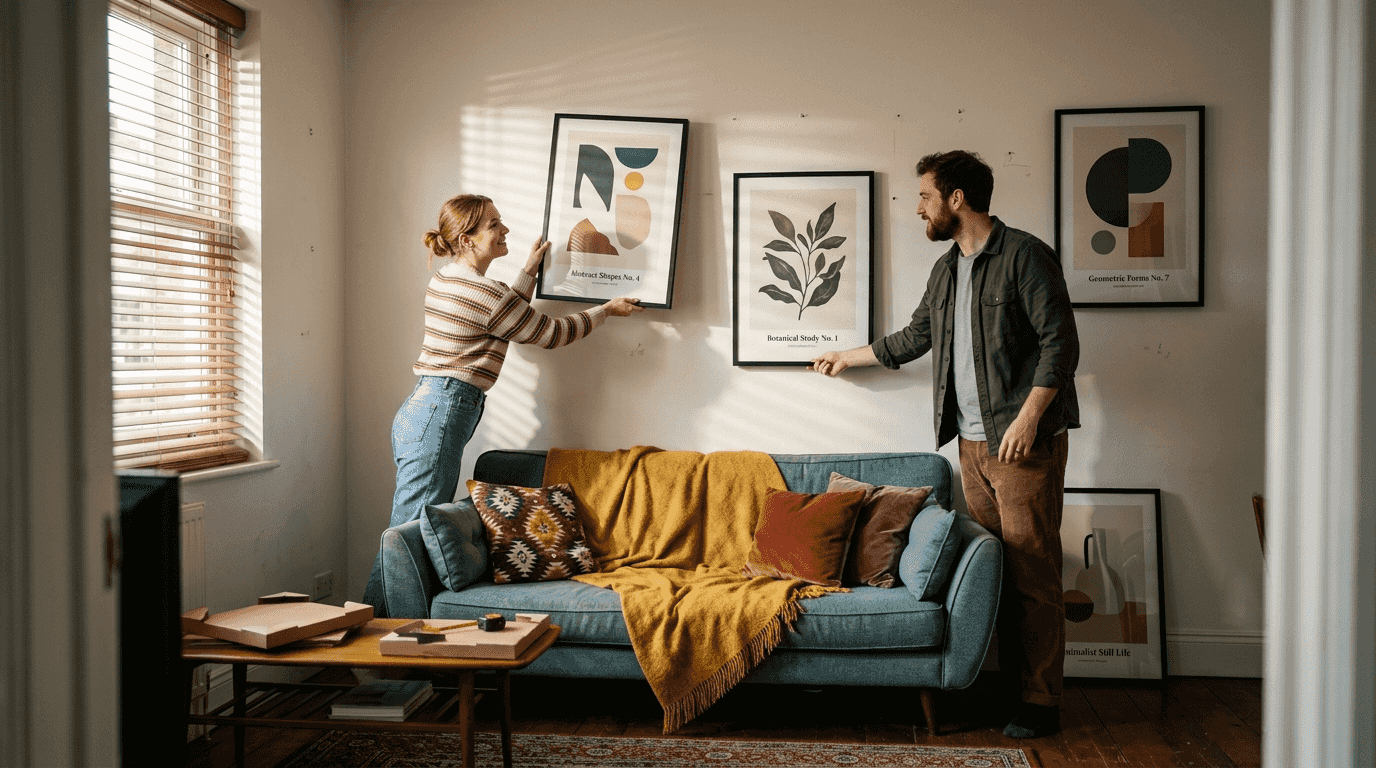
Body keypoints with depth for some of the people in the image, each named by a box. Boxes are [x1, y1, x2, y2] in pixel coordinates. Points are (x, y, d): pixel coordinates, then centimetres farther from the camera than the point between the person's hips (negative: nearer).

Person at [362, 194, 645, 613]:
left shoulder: (446, 279, 15)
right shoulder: (482, 291, -13)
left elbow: (509, 318, 29)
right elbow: (550, 333, -2)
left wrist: (531, 269, 32)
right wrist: (607, 310, 11)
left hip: (419, 411, 10)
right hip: (439, 417, -10)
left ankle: (372, 622, 15)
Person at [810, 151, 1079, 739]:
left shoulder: (1024, 255, -7)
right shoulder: (946, 270, 18)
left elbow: (1060, 342, -12)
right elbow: (914, 338, 31)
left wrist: (1028, 416, -19)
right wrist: (848, 357, 39)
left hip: (1025, 440, -7)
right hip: (973, 442, 7)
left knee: (1032, 571, -4)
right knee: (991, 567, 7)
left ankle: (1041, 700, 4)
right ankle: (1007, 682, 15)